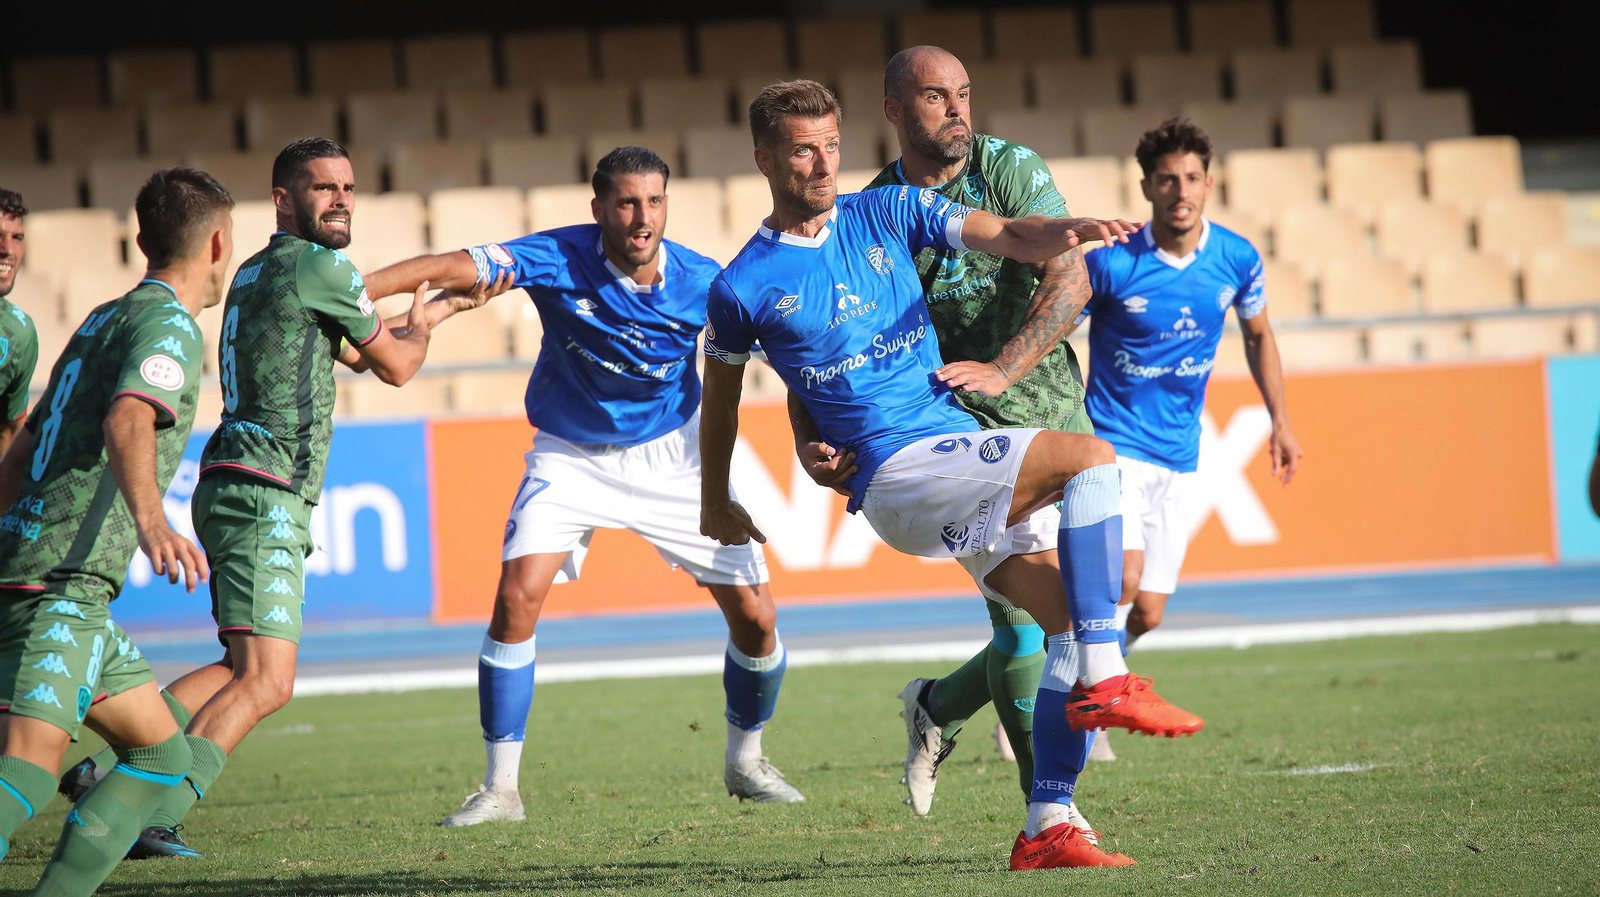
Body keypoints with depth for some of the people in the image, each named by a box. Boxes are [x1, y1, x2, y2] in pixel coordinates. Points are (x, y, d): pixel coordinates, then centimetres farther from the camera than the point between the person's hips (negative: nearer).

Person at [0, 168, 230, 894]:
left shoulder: (103, 321, 23)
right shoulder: (168, 325, -7)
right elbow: (127, 424, -28)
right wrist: (150, 520, -44)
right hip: (63, 582, -10)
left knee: (162, 754, 13)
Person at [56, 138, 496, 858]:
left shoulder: (258, 271, 21)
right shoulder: (318, 265, -8)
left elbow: (354, 350, 37)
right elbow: (395, 367, 4)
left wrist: (437, 307, 44)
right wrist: (420, 327, 26)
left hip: (234, 492, 10)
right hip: (264, 495, -10)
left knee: (245, 669, 19)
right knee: (265, 682, -16)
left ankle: (105, 767, 12)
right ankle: (156, 819, -23)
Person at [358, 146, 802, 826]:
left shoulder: (703, 284, -16)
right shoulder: (560, 259, -22)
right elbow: (450, 269, -31)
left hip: (671, 454, 1)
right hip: (571, 457, -1)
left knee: (755, 617, -3)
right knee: (518, 593, -22)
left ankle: (744, 763, 25)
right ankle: (500, 790, -12)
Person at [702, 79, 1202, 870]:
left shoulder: (888, 213, 9)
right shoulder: (744, 289, 0)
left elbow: (1006, 237, -3)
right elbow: (720, 395, 17)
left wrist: (1066, 233, -26)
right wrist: (715, 505, 27)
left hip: (962, 454, 6)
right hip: (895, 472, -6)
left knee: (1068, 615, -8)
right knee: (1091, 457, -26)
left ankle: (1045, 829, -5)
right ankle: (1104, 681, -31)